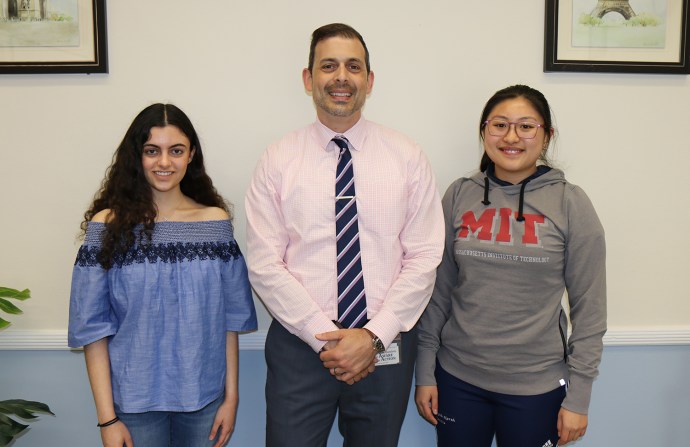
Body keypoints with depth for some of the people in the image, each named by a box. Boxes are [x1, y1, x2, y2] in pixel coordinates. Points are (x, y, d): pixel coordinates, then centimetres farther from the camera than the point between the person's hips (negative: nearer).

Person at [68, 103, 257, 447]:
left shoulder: (216, 222, -1)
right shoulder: (108, 226, -6)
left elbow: (230, 318, 1)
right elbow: (92, 326, -6)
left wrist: (231, 396, 0)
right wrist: (107, 418, -7)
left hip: (205, 397, 2)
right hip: (135, 401, -1)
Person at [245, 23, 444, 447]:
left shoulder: (408, 157, 0)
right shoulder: (278, 160, -1)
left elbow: (424, 259, -4)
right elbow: (264, 264, -5)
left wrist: (373, 335, -11)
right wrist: (325, 338, -11)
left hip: (386, 345, 1)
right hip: (300, 344, -1)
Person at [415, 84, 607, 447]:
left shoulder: (570, 204, -6)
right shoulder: (459, 195, 0)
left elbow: (589, 306, -3)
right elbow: (439, 289, 3)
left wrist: (578, 397, -3)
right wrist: (425, 371, 4)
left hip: (537, 387, -1)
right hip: (458, 377, 2)